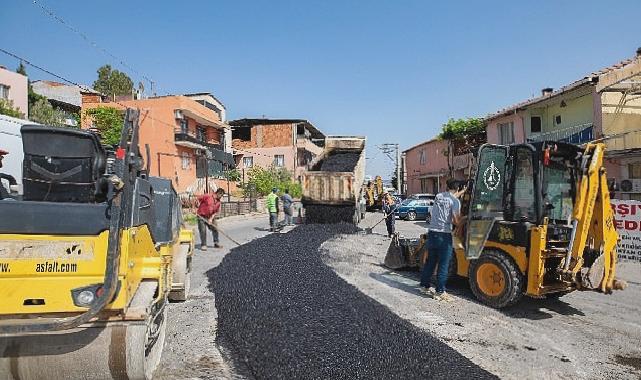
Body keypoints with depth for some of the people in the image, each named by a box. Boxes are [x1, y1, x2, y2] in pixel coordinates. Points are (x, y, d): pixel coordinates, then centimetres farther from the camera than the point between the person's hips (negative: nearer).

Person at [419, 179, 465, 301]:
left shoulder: (438, 196, 10)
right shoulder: (455, 201, -9)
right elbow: (456, 221, -13)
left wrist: (464, 191, 43)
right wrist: (461, 217, 9)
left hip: (432, 232, 7)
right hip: (444, 235, -6)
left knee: (430, 261, 17)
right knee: (443, 265, 1)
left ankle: (425, 285, 27)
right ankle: (440, 292, 5)